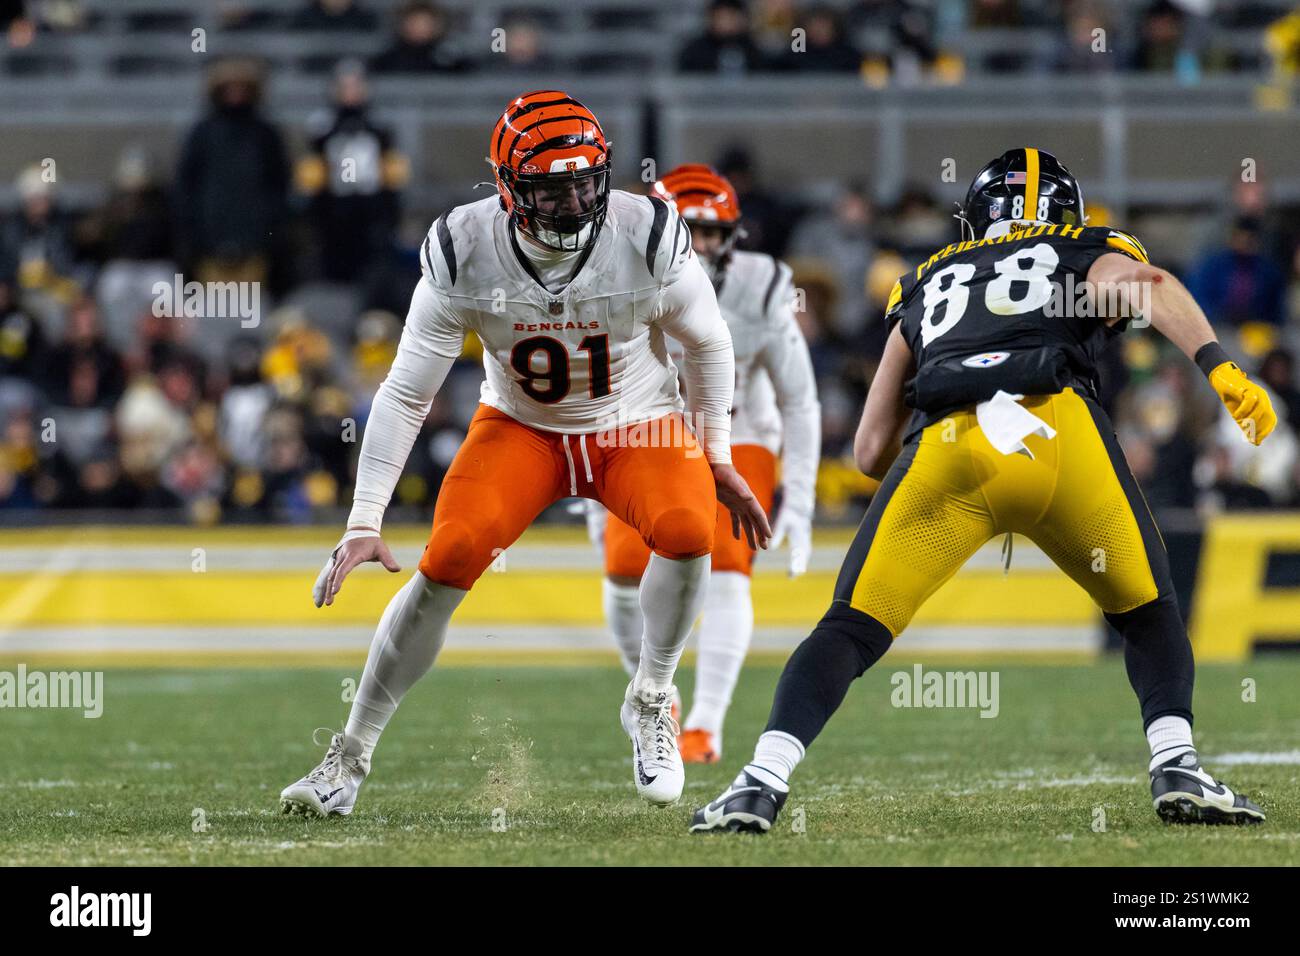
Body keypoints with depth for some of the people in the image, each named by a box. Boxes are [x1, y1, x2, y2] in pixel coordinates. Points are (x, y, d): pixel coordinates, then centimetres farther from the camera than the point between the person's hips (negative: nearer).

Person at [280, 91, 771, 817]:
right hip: (521, 429, 0)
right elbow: (406, 394, -16)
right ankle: (350, 759, -6)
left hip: (637, 428, 0)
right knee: (448, 560, -20)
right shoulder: (464, 252, -22)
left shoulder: (648, 235, -24)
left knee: (687, 531, -30)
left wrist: (717, 458, 3)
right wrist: (364, 523, -20)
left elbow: (709, 345, -4)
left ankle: (651, 703, -4)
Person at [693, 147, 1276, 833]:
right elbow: (1147, 288, 5)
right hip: (1059, 425, -1)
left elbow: (870, 453, 34)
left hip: (942, 445, 1)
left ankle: (763, 780, -12)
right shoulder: (1089, 257, 32)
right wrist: (1220, 367, -6)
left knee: (851, 630, 7)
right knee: (1148, 614, 20)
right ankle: (1176, 767, 0)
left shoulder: (925, 287, 37)